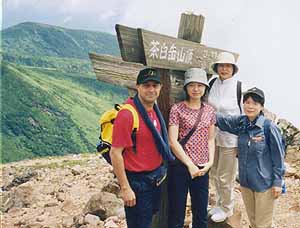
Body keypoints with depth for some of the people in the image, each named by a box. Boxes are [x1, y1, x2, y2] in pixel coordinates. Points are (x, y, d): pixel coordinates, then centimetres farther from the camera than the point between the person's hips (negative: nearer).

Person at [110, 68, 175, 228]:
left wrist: (161, 170, 14)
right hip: (137, 181, -8)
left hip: (155, 177, 8)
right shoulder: (127, 114, -22)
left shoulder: (154, 110, 3)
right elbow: (115, 153, -22)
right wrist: (125, 188, -21)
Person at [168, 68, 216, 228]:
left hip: (202, 169, 4)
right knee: (176, 215, 7)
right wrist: (190, 164, -12)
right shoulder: (177, 109, -6)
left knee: (201, 215, 13)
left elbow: (210, 139, 12)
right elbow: (172, 141, -10)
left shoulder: (210, 111, 7)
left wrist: (210, 161, -2)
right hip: (180, 166, -4)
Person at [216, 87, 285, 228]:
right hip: (245, 182, 5)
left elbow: (278, 156, -11)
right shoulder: (241, 123, -1)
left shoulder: (269, 127, -16)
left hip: (264, 183, -5)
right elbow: (220, 120, 5)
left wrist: (278, 182, -9)